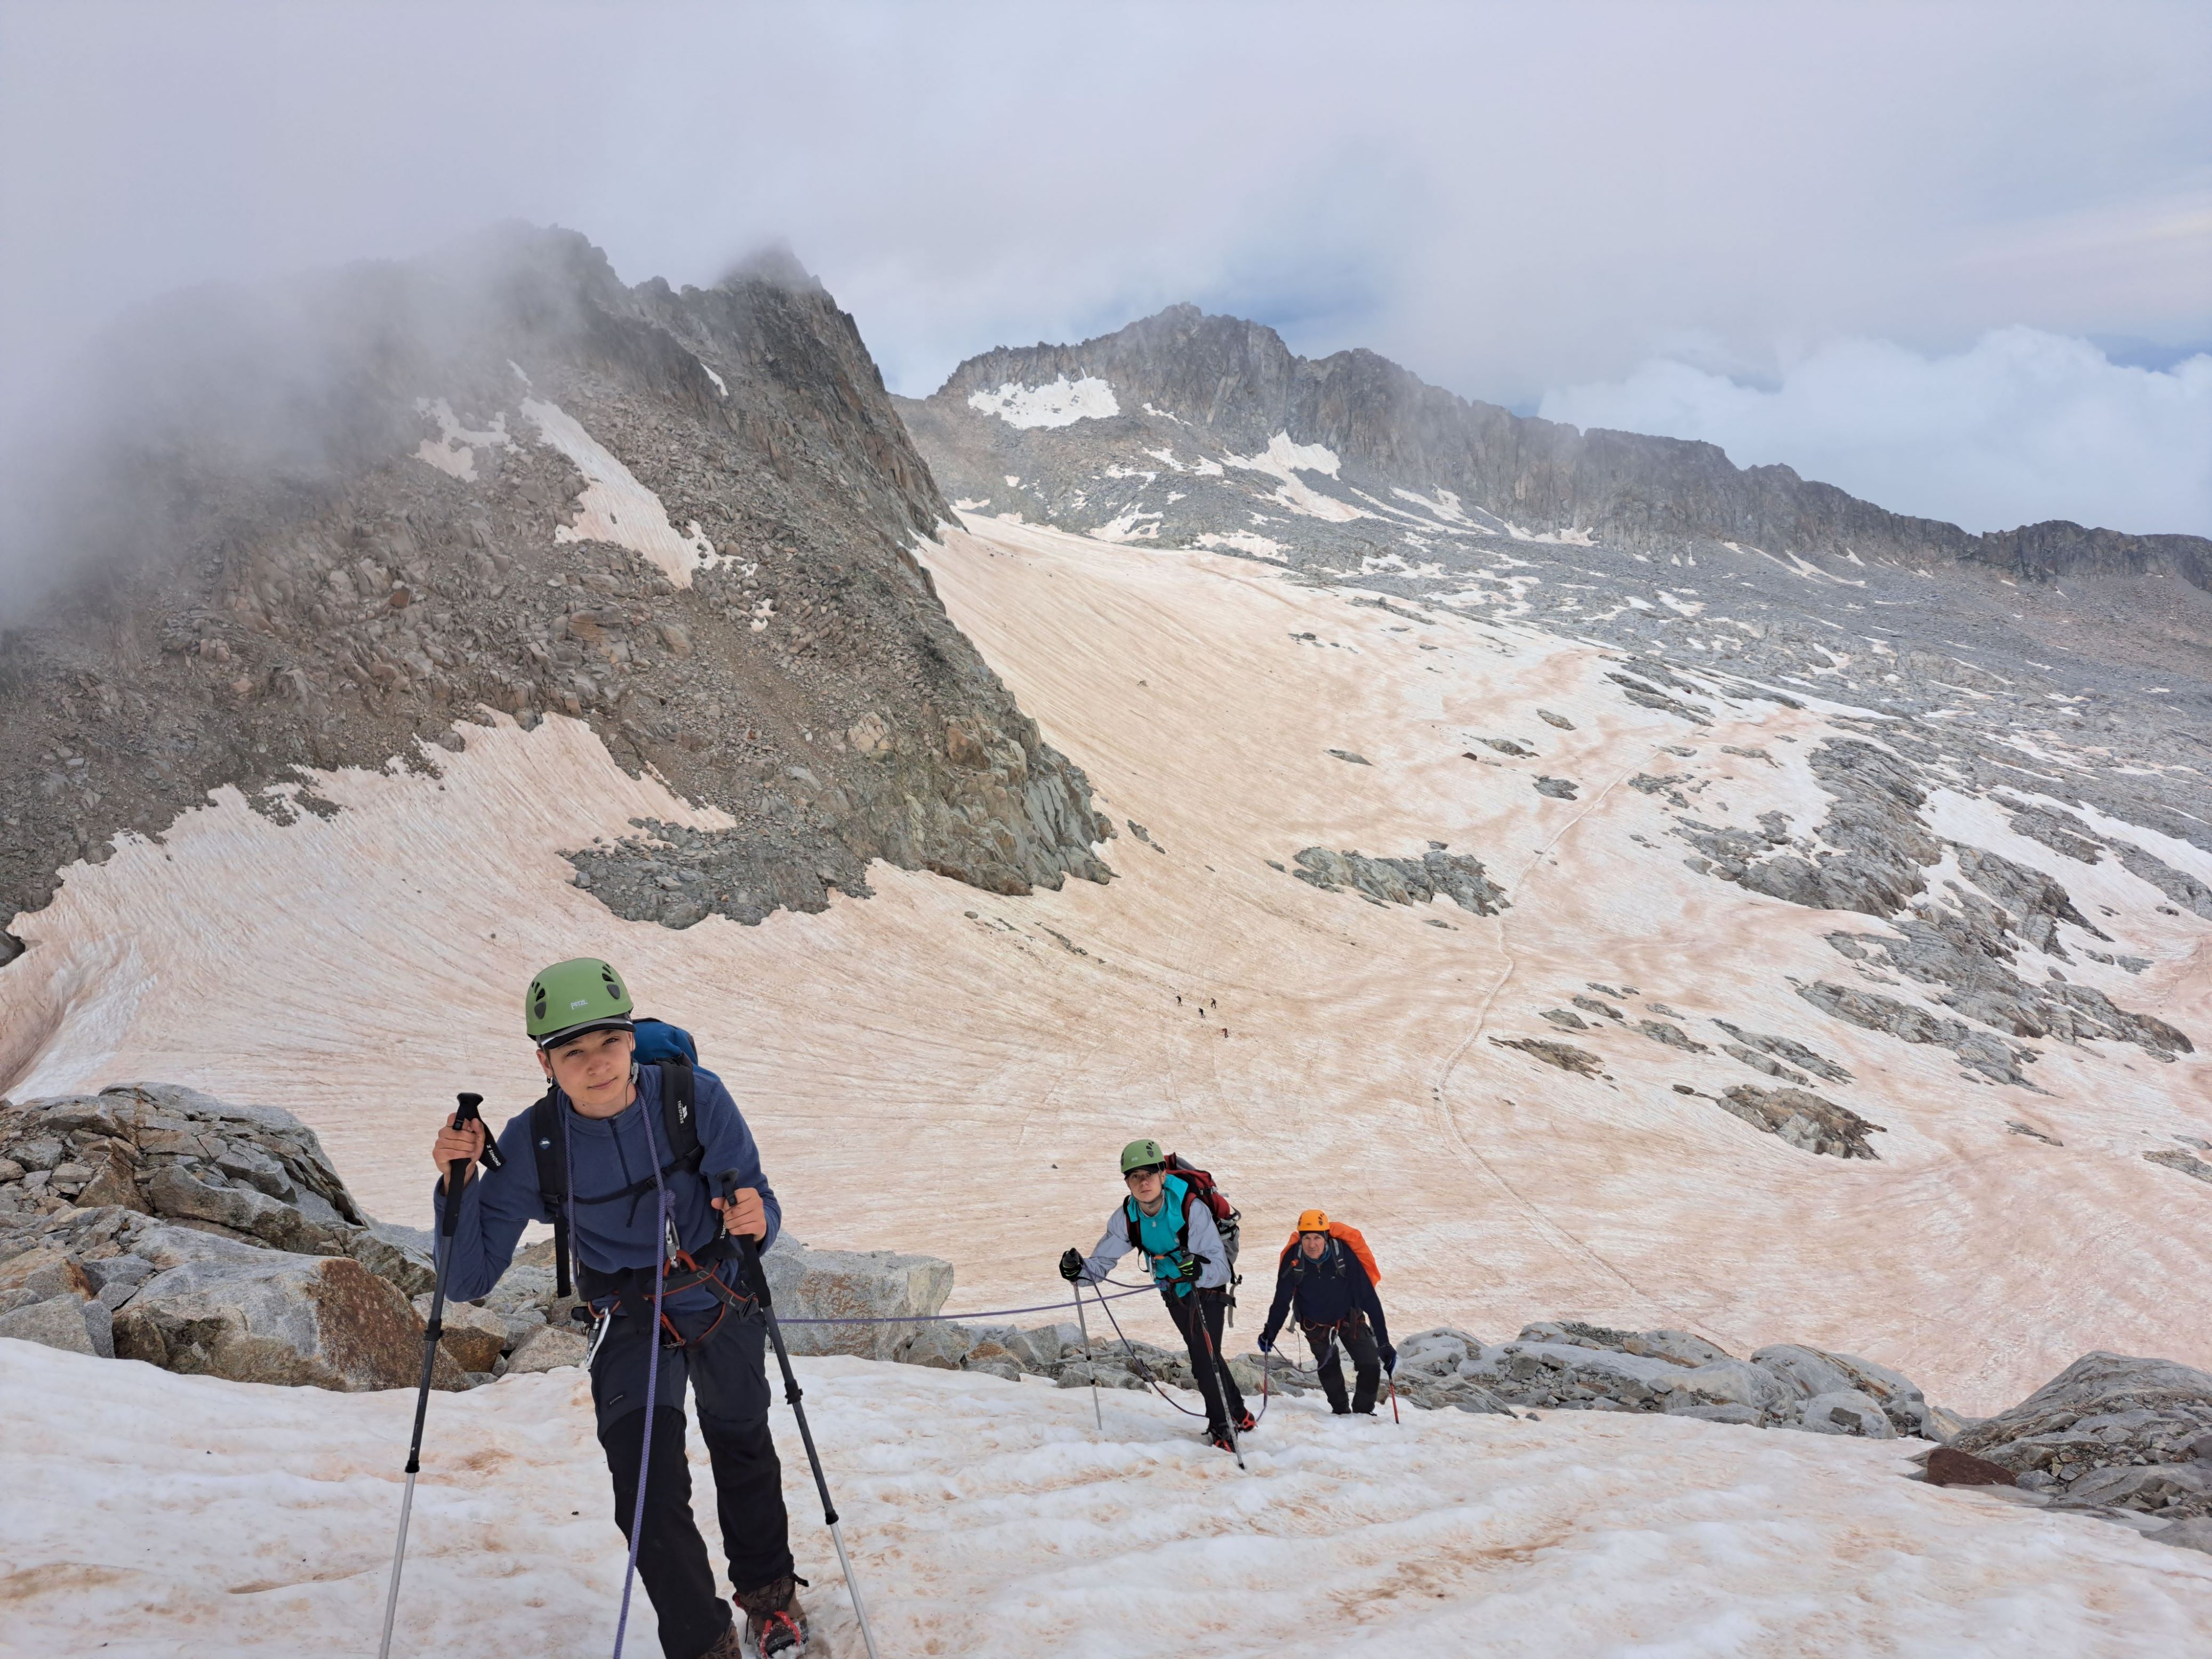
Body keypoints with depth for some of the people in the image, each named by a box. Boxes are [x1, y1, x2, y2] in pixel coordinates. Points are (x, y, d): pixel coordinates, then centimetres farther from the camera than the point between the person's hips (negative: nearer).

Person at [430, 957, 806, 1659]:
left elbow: (758, 1201, -18)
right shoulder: (533, 1143, -22)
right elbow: (469, 1280, -18)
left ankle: (769, 1589, 50)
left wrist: (755, 1218, -42)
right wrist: (459, 1182, -33)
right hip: (630, 1327, 0)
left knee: (743, 1452, 21)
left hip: (725, 1307, 1)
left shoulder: (695, 1098, -25)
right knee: (651, 1501, -11)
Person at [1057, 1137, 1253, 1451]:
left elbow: (1220, 1268, -38)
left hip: (1208, 1288, -6)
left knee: (1205, 1358, -16)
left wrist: (1199, 1270, -60)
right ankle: (1239, 1415, 40)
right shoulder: (1127, 1217, -20)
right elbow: (1102, 1262, -19)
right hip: (1172, 1293, 6)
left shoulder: (1192, 1208, -34)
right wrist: (1078, 1270, -40)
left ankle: (1222, 1427, 6)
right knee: (1204, 1355, 19)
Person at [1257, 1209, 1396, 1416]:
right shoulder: (1293, 1258, -25)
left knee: (1371, 1366, -8)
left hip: (1349, 1317, -1)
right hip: (1315, 1322, 1)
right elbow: (1282, 1300, -9)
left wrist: (1384, 1342, -25)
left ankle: (1363, 1411, 16)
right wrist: (1270, 1332, -17)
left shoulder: (1344, 1253, -30)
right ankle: (1341, 1411, 16)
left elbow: (1369, 1298, -25)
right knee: (1329, 1367, -8)